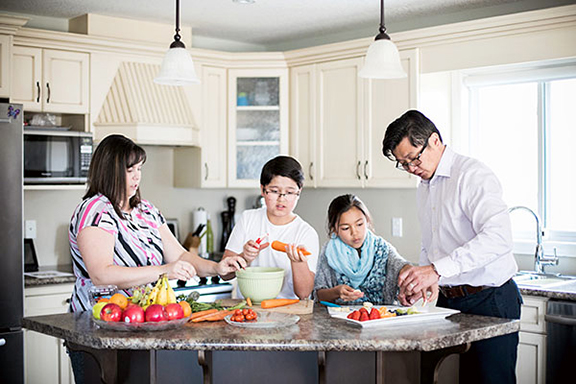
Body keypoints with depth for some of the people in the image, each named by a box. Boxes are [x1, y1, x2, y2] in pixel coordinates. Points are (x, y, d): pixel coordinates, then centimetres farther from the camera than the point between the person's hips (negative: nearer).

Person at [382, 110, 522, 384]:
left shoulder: (473, 175, -13)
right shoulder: (424, 188, 16)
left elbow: (498, 237, -27)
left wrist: (437, 269, -32)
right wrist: (417, 282, 4)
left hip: (489, 302, -7)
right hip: (448, 302, 7)